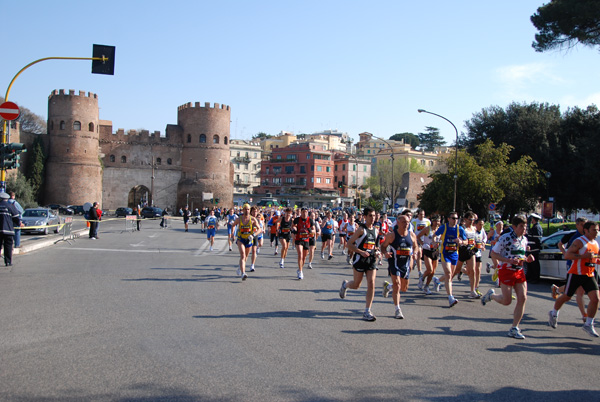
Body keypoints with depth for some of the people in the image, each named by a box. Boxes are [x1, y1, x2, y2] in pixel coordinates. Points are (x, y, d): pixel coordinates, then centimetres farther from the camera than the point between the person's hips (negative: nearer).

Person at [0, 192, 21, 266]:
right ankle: (8, 262, 0)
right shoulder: (10, 206, -2)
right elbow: (16, 217, 0)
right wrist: (19, 224, 19)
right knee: (8, 246, 2)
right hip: (8, 229, -2)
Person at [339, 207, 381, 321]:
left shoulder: (375, 230, 9)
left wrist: (376, 250, 5)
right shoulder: (361, 229, -11)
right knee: (356, 285, 7)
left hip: (371, 260, 5)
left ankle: (367, 311, -2)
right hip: (360, 260, -5)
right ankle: (345, 285, 44)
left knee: (371, 284, -7)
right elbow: (349, 244, -12)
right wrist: (361, 252, -21)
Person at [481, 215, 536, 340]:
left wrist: (527, 259, 0)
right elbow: (493, 253, -11)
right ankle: (491, 295, 30)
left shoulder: (524, 239, 10)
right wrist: (510, 260, -22)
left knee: (522, 298, -5)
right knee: (507, 301, -4)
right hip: (506, 271, -6)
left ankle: (514, 328, 2)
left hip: (519, 271, 6)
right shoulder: (506, 238, -13)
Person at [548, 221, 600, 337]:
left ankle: (588, 324, 1)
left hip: (589, 275, 6)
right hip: (576, 274, -6)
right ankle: (553, 313, 34)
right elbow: (567, 255, -21)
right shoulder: (579, 241, -12)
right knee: (566, 297, 8)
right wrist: (584, 256, -28)